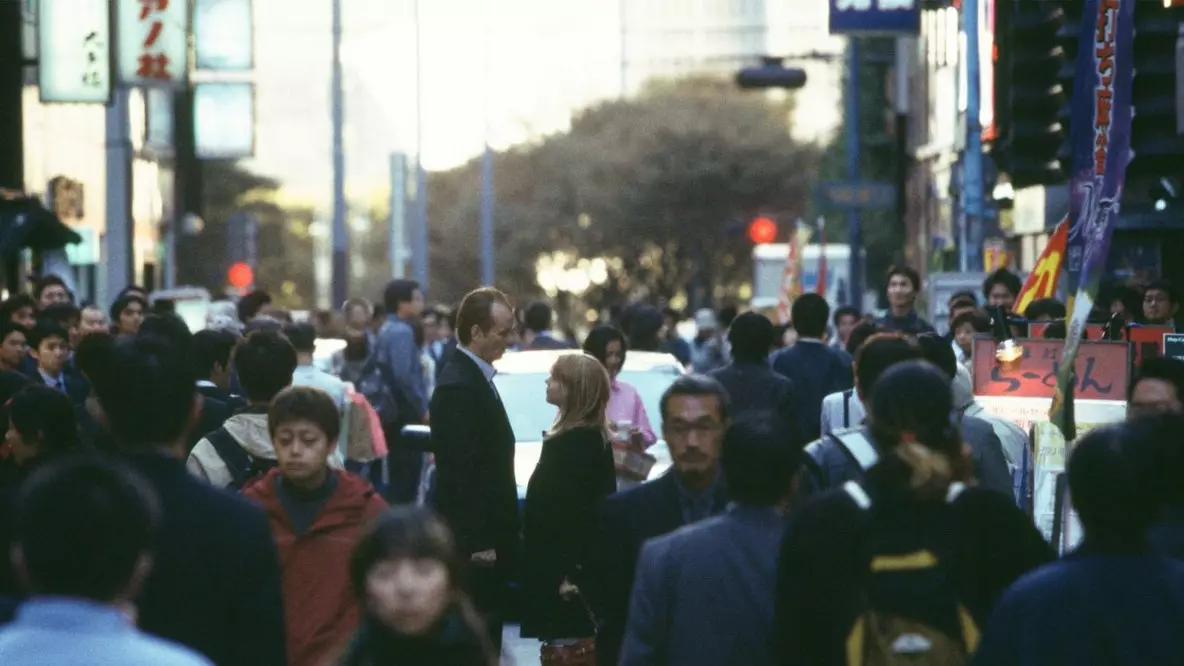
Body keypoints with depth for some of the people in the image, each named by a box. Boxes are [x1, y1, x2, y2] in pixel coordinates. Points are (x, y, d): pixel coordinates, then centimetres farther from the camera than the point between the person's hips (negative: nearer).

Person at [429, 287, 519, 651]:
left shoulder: (476, 378, 14)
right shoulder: (459, 385, -18)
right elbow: (460, 471, -21)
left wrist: (493, 537, 17)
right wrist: (478, 541, -21)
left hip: (488, 536, 10)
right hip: (474, 542, -10)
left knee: (487, 635, 13)